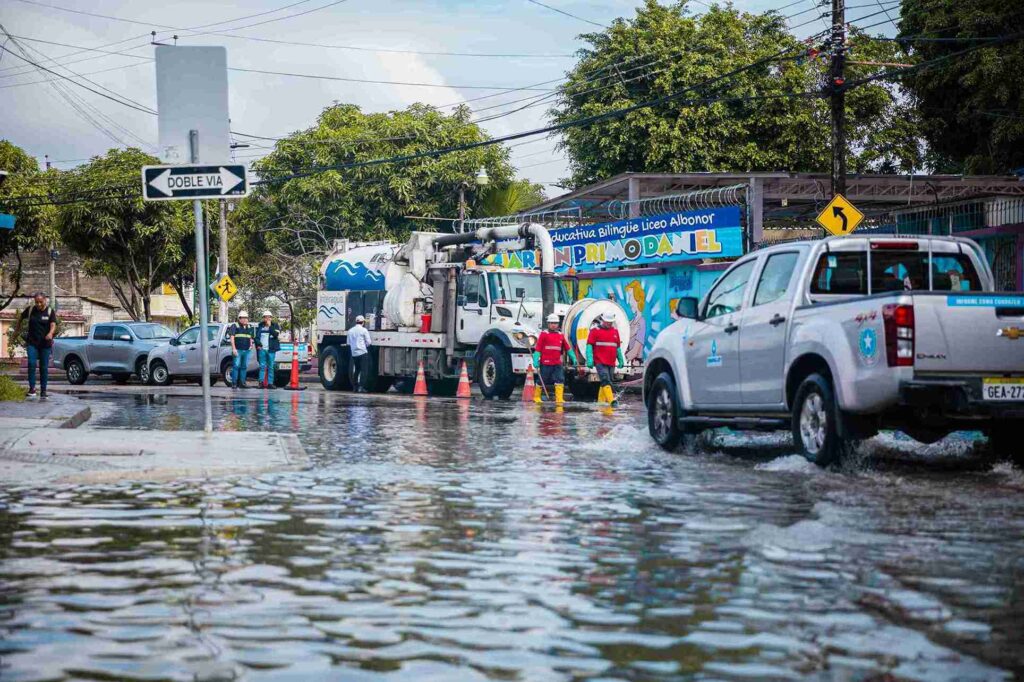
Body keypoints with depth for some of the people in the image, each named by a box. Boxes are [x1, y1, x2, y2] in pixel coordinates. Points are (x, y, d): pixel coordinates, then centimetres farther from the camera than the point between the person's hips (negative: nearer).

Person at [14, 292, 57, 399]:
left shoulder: (50, 312, -3)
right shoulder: (30, 310, 1)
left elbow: (53, 325, -15)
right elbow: (21, 317, 20)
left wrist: (50, 333, -35)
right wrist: (17, 329, 24)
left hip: (45, 344, 0)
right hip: (32, 343, 0)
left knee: (44, 367, 3)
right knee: (31, 363, -17)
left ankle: (43, 390, 12)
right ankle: (32, 388, -12)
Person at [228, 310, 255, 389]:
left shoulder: (250, 327, 17)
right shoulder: (235, 326, 1)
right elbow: (232, 337, -5)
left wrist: (251, 345, 9)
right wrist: (234, 348, -13)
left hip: (247, 350, 5)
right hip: (238, 350, -5)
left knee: (244, 367, 5)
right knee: (236, 366, -9)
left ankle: (242, 383, 11)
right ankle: (234, 383, -8)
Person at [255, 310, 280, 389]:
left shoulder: (275, 326, 6)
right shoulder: (260, 326, 12)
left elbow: (276, 334, -12)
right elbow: (256, 336, 15)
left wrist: (270, 326, -11)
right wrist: (258, 344, 0)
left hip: (271, 350, -1)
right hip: (262, 349, 1)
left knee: (270, 367, 2)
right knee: (262, 366, -4)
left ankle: (270, 383, 2)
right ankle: (261, 381, -6)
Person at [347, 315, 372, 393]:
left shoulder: (350, 331, 9)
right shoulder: (364, 330, -7)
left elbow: (349, 343, 13)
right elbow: (368, 342, -5)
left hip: (354, 353, 6)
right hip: (363, 352, -6)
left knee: (356, 370, 17)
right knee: (364, 370, -6)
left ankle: (355, 386, 16)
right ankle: (361, 387, -15)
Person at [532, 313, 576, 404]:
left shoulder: (561, 335, 13)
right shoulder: (544, 334, -1)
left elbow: (567, 347, 17)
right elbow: (538, 348, -3)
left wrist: (573, 358, 12)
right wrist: (536, 360, -9)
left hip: (557, 363, 4)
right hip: (546, 363, -4)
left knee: (560, 380, -7)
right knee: (542, 380, 4)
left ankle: (559, 398, -8)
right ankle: (536, 397, 19)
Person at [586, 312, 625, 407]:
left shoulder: (615, 331, 15)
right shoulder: (595, 331, 0)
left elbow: (618, 347, 22)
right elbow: (589, 345, -4)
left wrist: (621, 360, 20)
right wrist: (590, 359, -14)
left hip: (611, 363, 5)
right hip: (600, 362, -5)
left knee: (606, 382, 8)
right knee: (606, 381, -17)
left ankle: (600, 402, 17)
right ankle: (612, 400, -28)